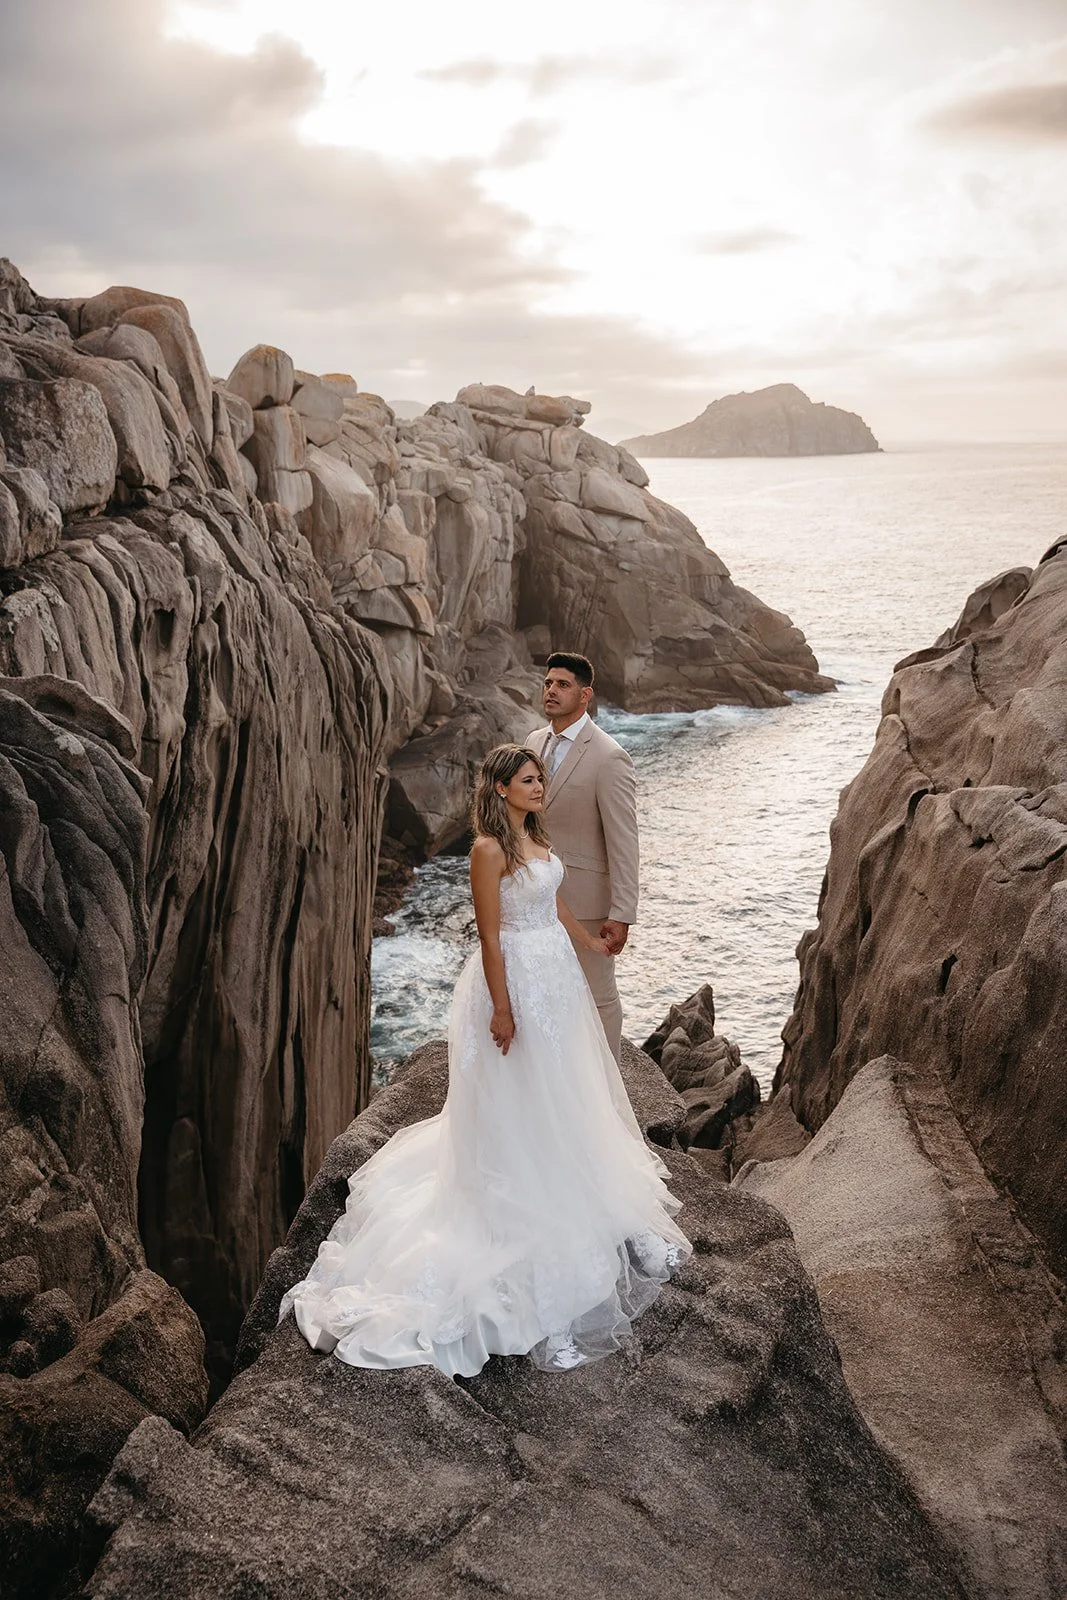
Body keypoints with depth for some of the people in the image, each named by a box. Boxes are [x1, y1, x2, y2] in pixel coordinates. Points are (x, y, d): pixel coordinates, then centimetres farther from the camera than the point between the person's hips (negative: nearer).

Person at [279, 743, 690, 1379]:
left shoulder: (537, 837, 6)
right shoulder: (490, 849, -19)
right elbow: (490, 934, -20)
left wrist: (592, 942, 31)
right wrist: (502, 1008, -19)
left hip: (556, 971, 9)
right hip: (517, 976, -9)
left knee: (558, 1089, 21)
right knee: (516, 1098, 3)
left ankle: (559, 1188, 40)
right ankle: (520, 1206, 17)